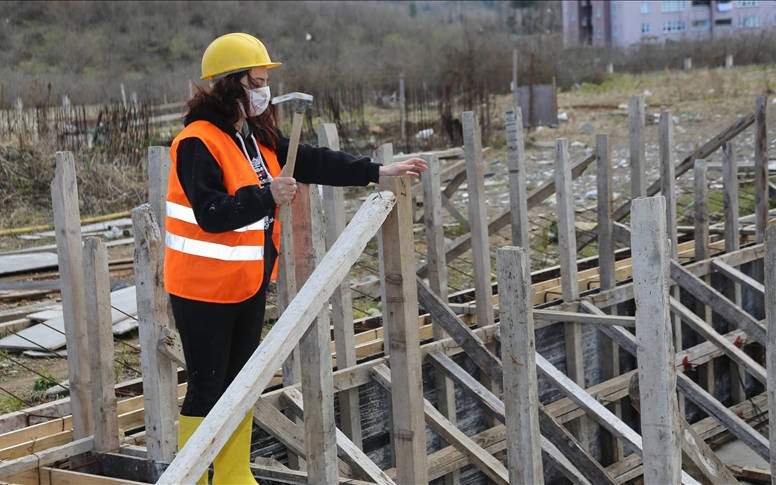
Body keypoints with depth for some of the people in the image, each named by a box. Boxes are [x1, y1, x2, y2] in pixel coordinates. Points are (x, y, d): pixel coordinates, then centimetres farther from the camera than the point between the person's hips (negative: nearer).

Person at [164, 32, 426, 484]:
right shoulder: (197, 142, -20)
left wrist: (378, 171, 2)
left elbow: (311, 162, 6)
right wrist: (267, 196, -28)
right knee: (208, 387, 0)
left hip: (250, 284, 9)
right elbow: (210, 213, -27)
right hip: (205, 289, -9)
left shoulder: (259, 136, 6)